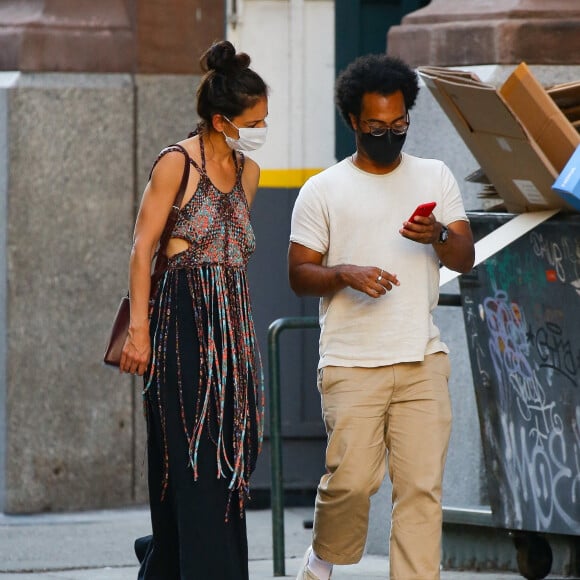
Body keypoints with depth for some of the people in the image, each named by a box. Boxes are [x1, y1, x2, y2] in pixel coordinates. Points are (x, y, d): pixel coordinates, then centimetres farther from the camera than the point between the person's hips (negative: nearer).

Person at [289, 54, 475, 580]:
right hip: (352, 362, -2)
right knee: (352, 480, -8)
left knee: (422, 485, -5)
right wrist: (345, 273, -15)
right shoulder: (323, 191, 6)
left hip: (423, 359, 2)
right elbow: (299, 274, 4)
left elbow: (466, 259, 8)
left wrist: (440, 236, -14)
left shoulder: (435, 177, 14)